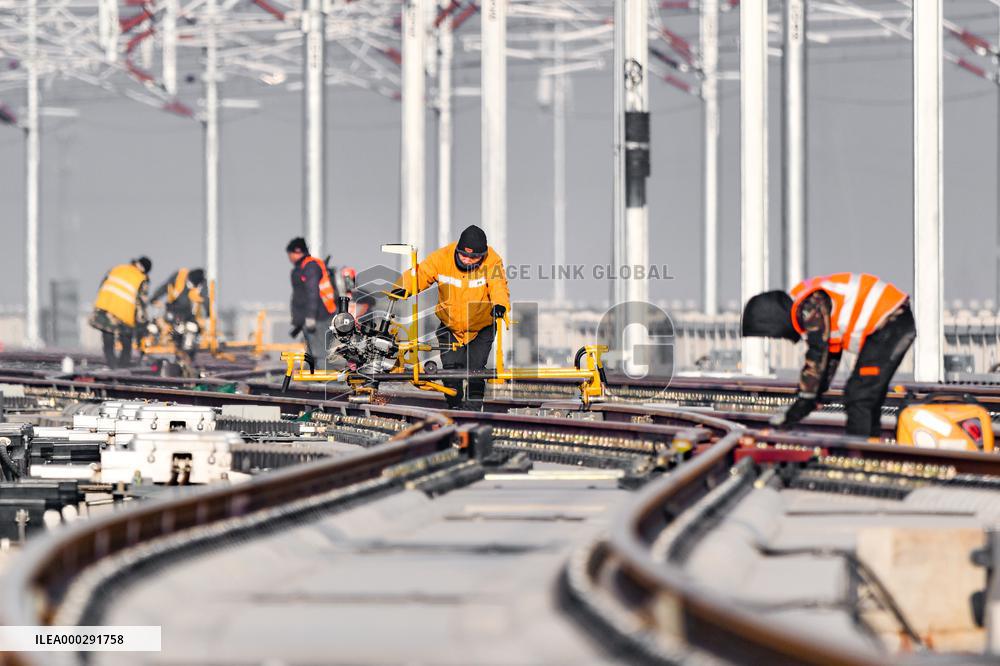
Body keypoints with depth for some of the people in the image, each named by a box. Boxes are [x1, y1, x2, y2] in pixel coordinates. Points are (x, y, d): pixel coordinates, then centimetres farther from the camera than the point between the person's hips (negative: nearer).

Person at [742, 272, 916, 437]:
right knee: (870, 397, 16)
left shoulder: (811, 306, -17)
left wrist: (804, 401, -13)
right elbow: (831, 352, 22)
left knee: (858, 397, -11)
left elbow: (817, 355, -19)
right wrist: (816, 396, 22)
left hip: (889, 326, -10)